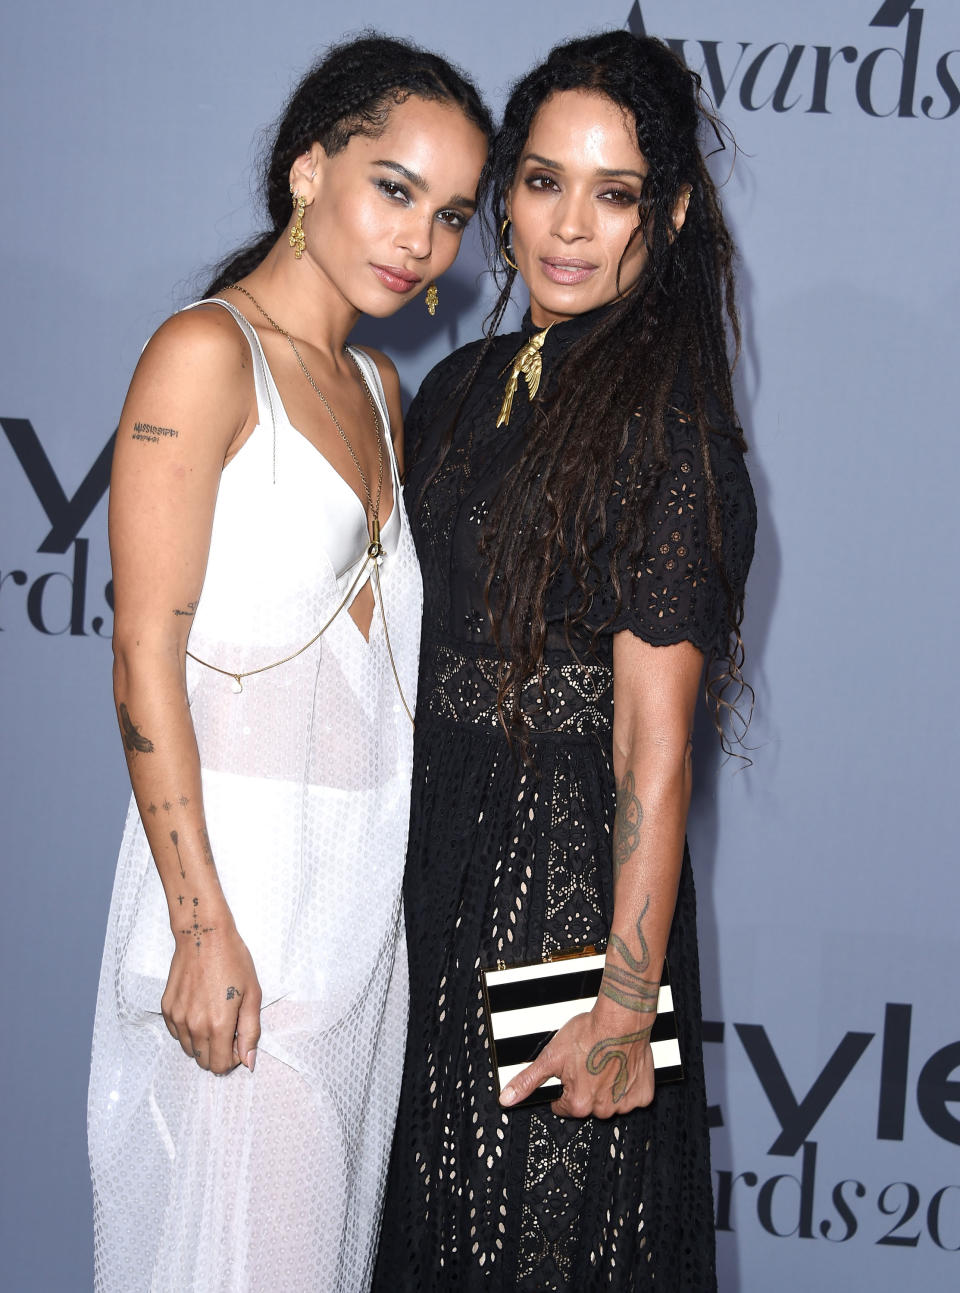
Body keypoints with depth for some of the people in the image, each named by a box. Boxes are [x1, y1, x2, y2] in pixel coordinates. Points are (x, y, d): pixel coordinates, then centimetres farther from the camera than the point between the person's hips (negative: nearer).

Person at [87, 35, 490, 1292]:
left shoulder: (377, 387, 14)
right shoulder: (206, 354, -11)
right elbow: (146, 659, -15)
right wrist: (204, 926, -19)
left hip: (368, 882, 8)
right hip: (244, 875, -8)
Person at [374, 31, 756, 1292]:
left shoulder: (666, 425, -15)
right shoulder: (460, 388, 7)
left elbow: (656, 744, -18)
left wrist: (627, 1006, -21)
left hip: (570, 869, -7)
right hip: (433, 850, 7)